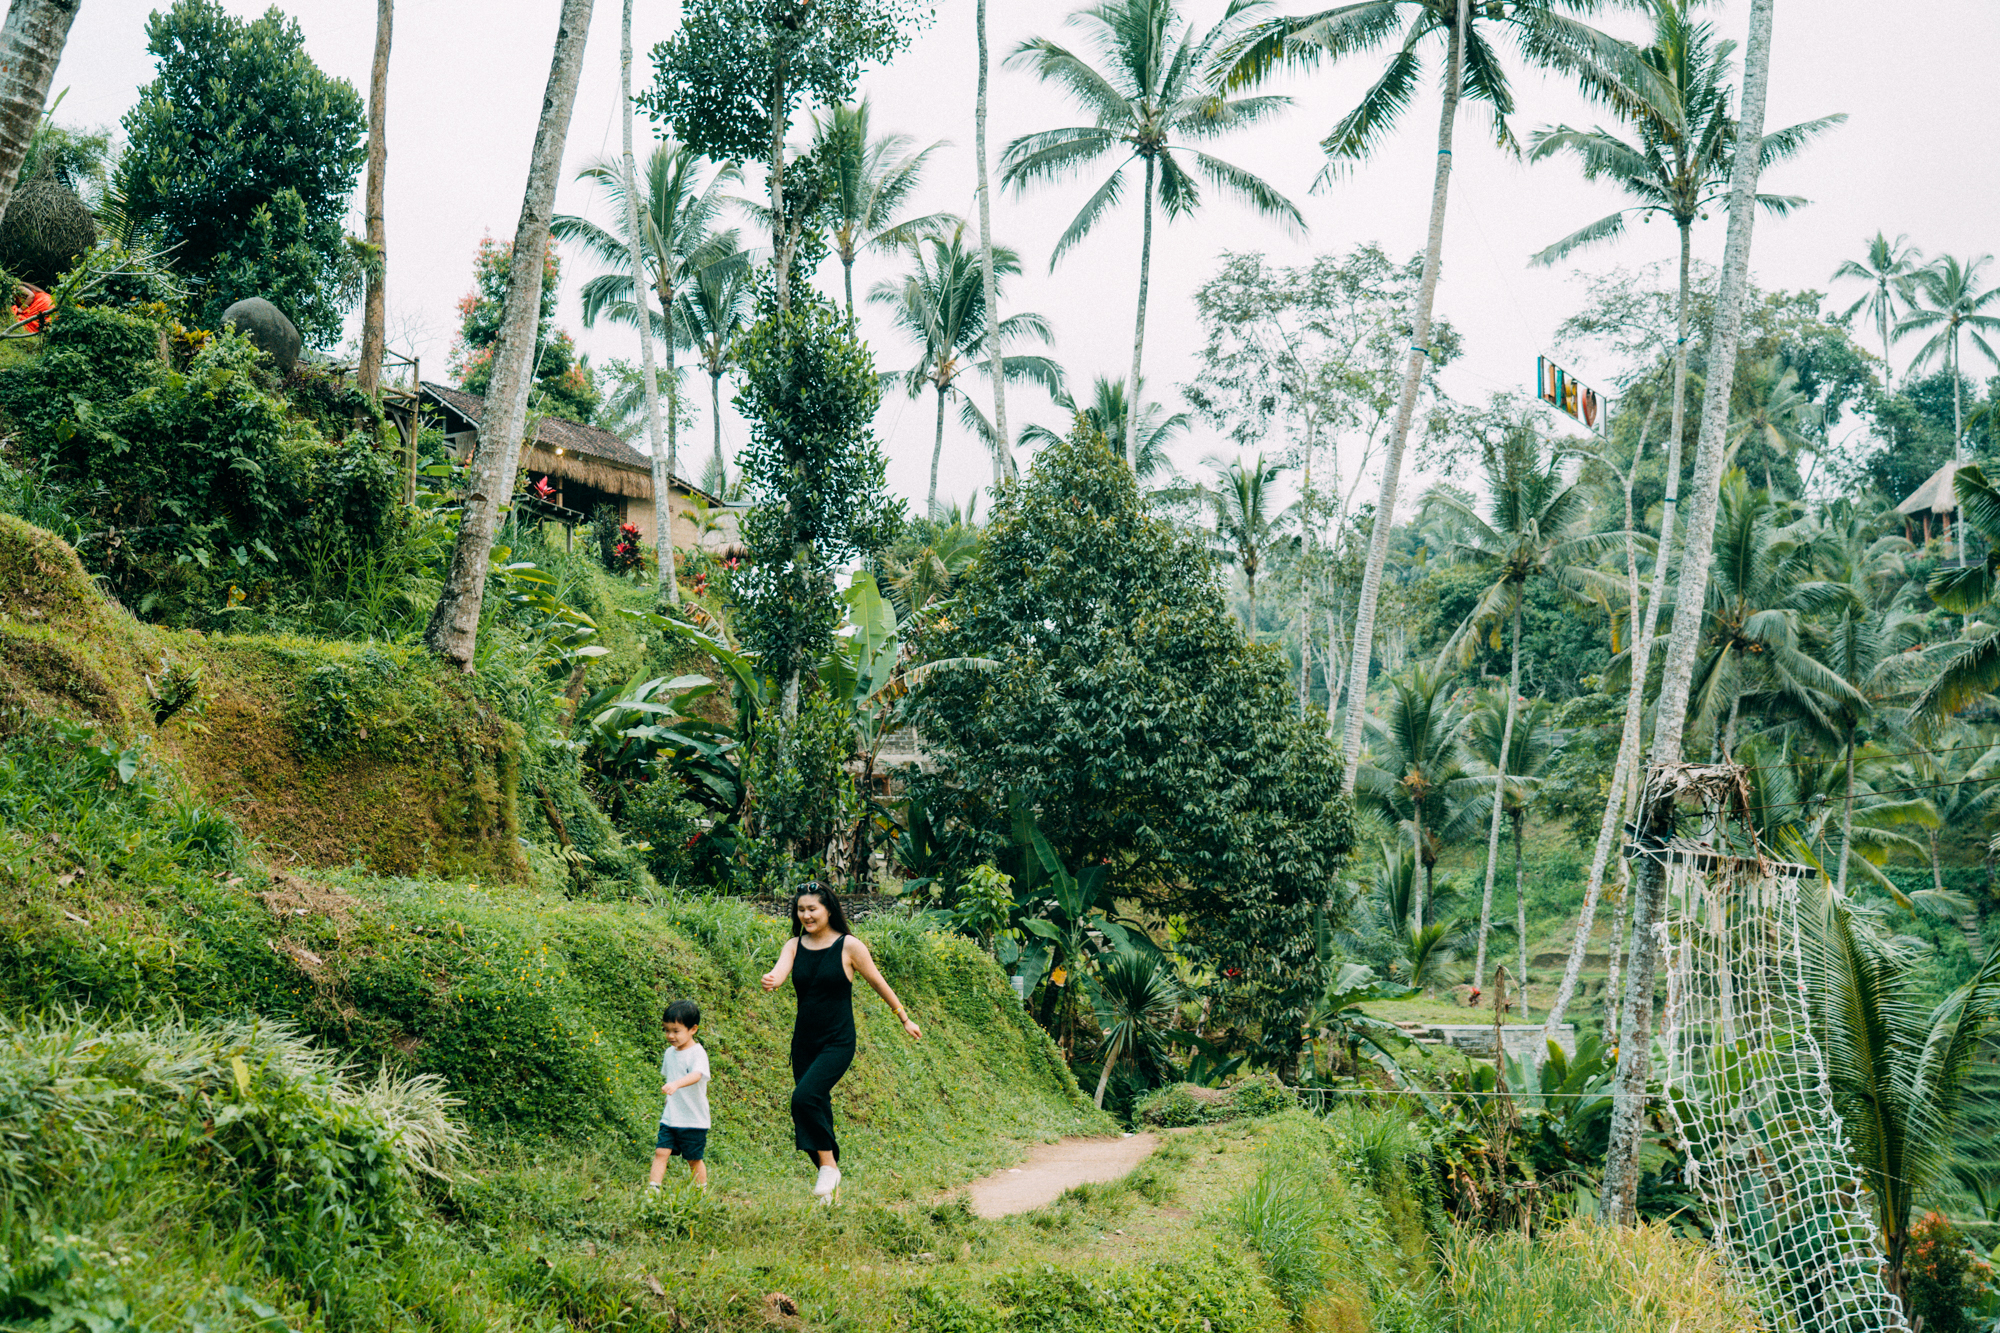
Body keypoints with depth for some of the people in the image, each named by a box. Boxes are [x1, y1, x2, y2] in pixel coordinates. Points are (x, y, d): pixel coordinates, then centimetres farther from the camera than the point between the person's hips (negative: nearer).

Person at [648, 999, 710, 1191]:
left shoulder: (698, 1053, -16)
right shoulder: (669, 1053, 7)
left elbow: (696, 1075, -35)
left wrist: (676, 1084, -51)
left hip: (694, 1119, -5)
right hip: (670, 1117, 5)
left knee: (694, 1160, 5)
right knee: (661, 1152, -7)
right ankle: (652, 1189, -5)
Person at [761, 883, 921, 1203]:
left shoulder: (849, 947, -7)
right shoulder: (794, 946, 3)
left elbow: (879, 984, 3)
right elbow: (779, 972, -15)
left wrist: (906, 1020, 11)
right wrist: (771, 981, -40)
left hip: (837, 1042, -5)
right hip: (804, 1042, 5)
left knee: (805, 1096, -24)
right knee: (816, 1108, 8)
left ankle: (828, 1164, -7)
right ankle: (831, 1187, 22)